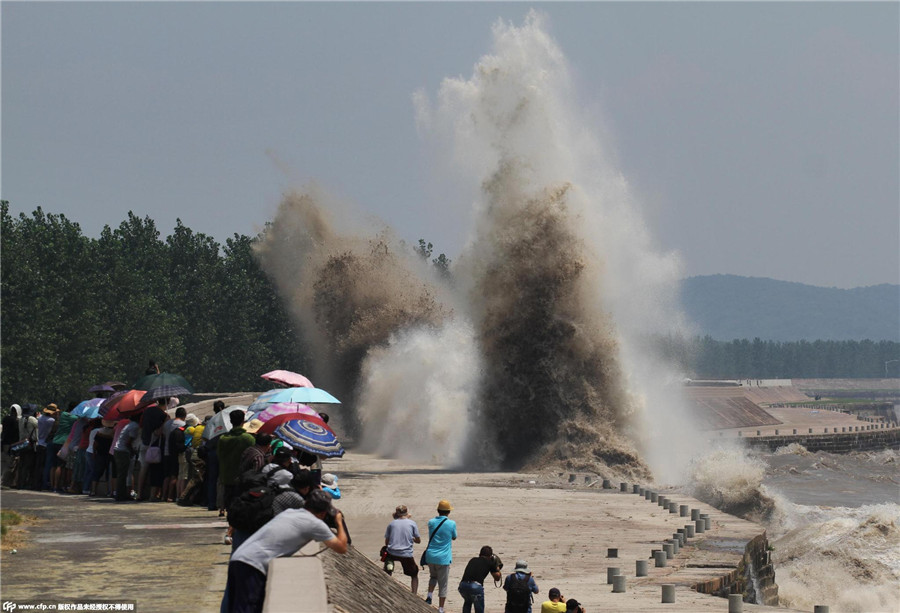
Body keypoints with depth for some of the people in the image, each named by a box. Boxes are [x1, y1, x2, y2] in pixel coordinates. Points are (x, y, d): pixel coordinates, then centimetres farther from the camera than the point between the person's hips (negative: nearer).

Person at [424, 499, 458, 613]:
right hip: (443, 558, -3)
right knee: (443, 584, 6)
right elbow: (454, 537, 9)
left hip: (430, 556, 3)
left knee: (433, 576, 28)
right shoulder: (451, 523, -9)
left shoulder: (431, 522, 1)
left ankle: (429, 595, 7)